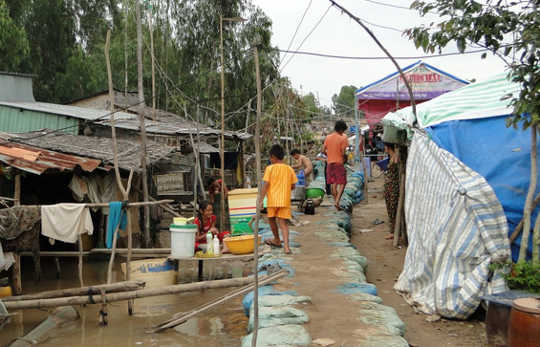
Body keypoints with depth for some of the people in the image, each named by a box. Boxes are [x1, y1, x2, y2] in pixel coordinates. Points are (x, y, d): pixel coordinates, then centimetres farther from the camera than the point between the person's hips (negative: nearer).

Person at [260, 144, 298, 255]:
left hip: (273, 200, -2)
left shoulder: (270, 168, -6)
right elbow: (293, 186, 7)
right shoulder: (289, 169, 4)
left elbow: (265, 185, -10)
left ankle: (277, 240, 35)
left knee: (271, 219, 20)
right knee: (283, 223, 1)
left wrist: (261, 200, -7)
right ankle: (286, 245, -14)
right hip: (285, 200, 2)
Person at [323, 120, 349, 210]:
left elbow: (323, 150, 5)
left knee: (334, 183, 14)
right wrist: (344, 159, 6)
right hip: (339, 162, -5)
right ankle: (337, 201, -14)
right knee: (342, 183, 1)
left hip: (330, 163, 5)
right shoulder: (342, 138, -10)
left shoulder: (328, 137, 5)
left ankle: (336, 202, 19)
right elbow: (343, 152, -14)